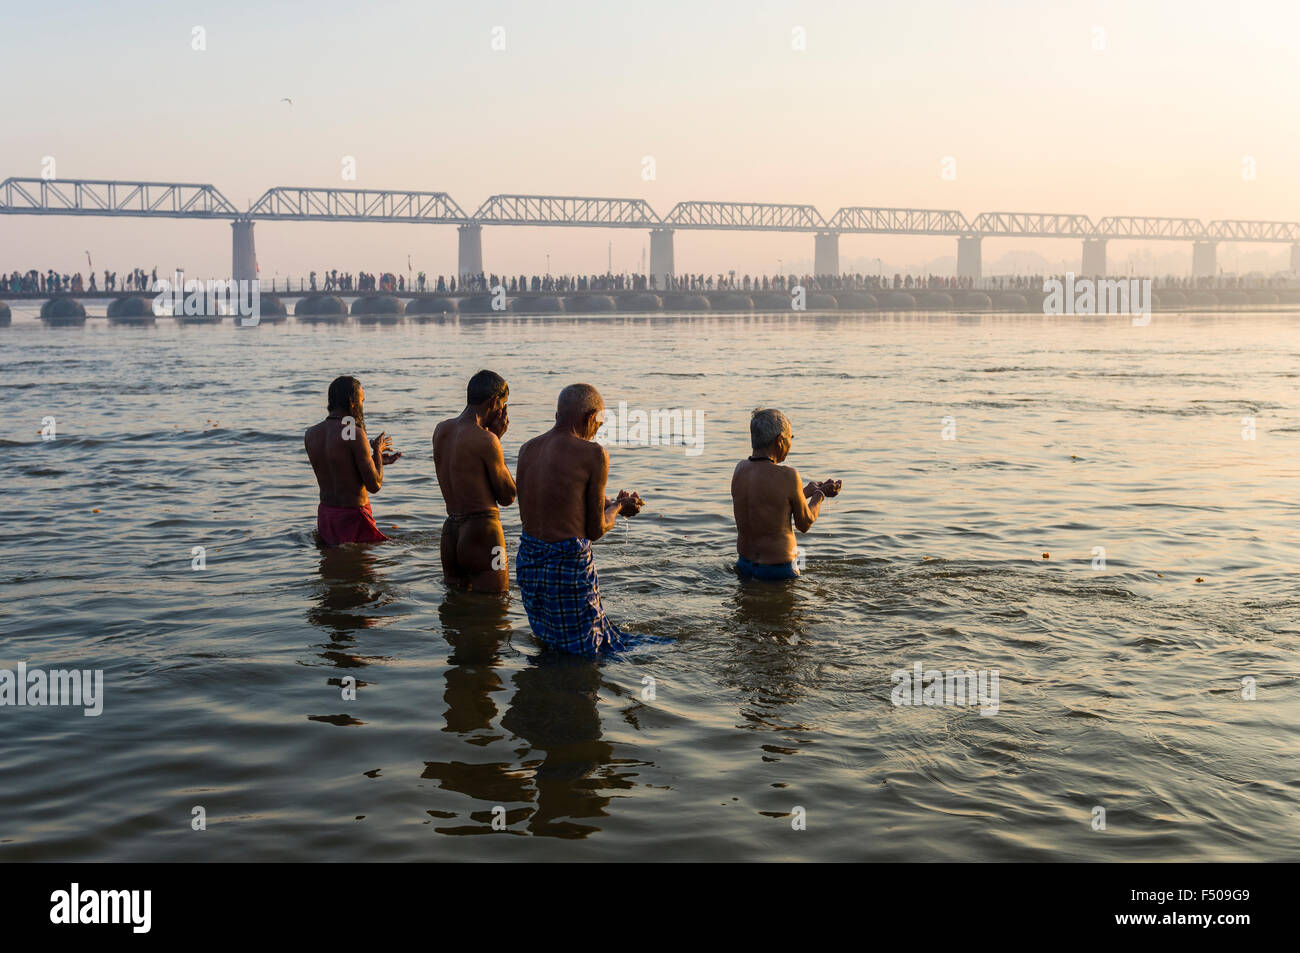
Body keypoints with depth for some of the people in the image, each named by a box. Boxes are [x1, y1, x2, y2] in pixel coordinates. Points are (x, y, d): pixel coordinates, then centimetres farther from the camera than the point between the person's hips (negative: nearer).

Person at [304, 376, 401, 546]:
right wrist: (377, 452, 3)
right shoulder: (355, 433, -15)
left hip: (324, 514, 7)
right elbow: (374, 486, -14)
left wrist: (375, 461, 23)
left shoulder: (311, 434, 6)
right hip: (352, 517, -7)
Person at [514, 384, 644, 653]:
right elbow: (596, 530, -8)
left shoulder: (527, 449, 7)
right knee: (583, 648, 9)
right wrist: (618, 506, 15)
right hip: (568, 564, -6)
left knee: (549, 639, 22)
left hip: (527, 560, 6)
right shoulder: (593, 454, -12)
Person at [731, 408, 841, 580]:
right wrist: (820, 494, 13)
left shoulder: (740, 469, -1)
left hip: (744, 566, 7)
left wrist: (810, 490, 21)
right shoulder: (788, 476, -19)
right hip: (777, 571, -7)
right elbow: (804, 524, -4)